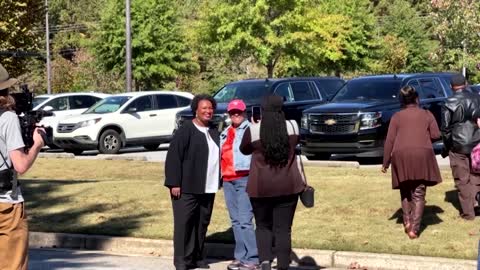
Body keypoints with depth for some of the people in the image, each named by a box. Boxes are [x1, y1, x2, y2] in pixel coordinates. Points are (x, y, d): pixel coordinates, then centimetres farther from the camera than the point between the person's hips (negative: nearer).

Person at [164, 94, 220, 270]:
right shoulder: (185, 130, -7)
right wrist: (174, 183, -17)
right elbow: (173, 157, -12)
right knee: (184, 224, -4)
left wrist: (218, 182, 10)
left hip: (208, 189, 7)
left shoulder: (214, 132, 13)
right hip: (187, 188, -6)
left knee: (202, 224, 11)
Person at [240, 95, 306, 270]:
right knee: (283, 229, 5)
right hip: (288, 186, 1)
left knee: (263, 226, 14)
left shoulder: (253, 130, -7)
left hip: (260, 188, -1)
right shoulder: (292, 126, -2)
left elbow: (244, 150, 12)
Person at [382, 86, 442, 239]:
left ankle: (407, 221, 8)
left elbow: (389, 141, 5)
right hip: (422, 154, -1)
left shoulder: (396, 117, 12)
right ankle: (414, 229, -7)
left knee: (405, 191, 20)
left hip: (401, 155, 1)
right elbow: (436, 135, 3)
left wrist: (385, 163, 7)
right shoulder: (427, 114, 12)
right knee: (418, 194, 2)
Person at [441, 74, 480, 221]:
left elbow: (445, 129, -6)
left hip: (458, 145, -3)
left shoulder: (449, 104, -8)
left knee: (462, 180, 4)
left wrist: (446, 148, 7)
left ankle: (468, 212, 6)